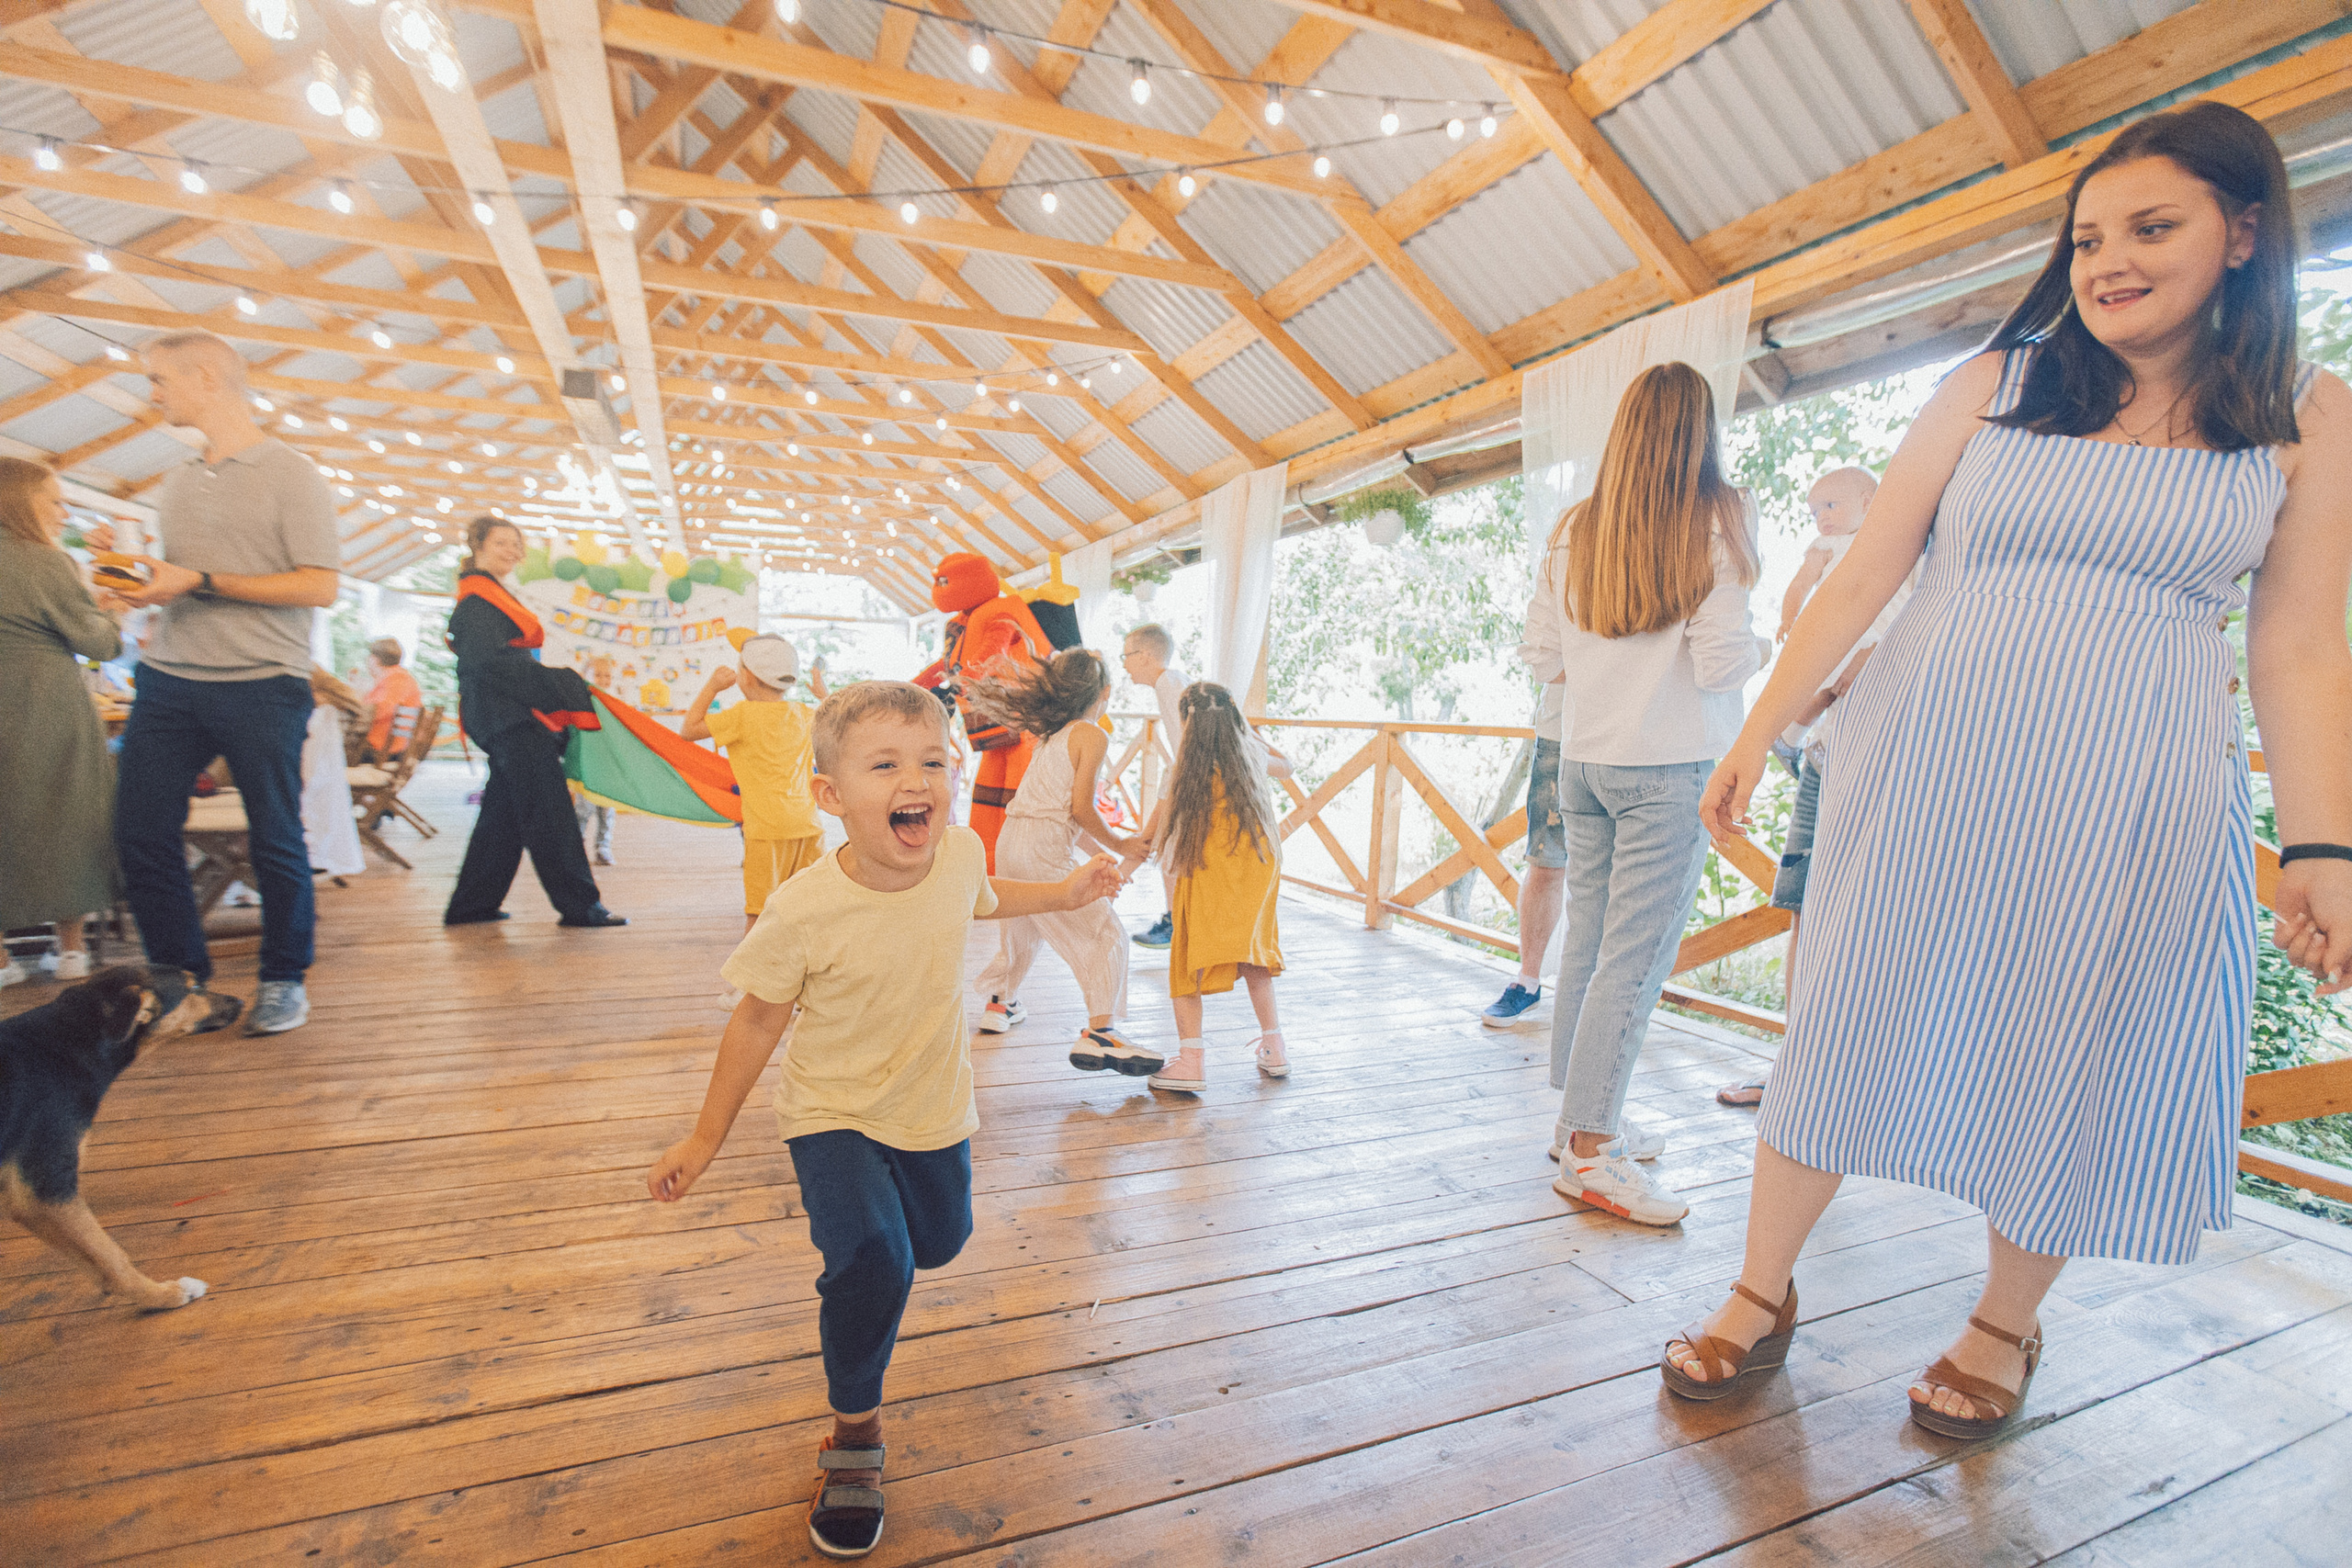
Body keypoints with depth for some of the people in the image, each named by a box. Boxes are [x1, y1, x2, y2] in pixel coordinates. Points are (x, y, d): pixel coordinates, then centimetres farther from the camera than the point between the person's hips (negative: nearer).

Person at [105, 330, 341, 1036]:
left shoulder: (288, 473, -3)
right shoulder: (179, 482, 18)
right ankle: (181, 979, 16)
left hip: (261, 685, -6)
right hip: (168, 680, 7)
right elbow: (180, 583, 26)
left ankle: (284, 980, 15)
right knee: (141, 832, 3)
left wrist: (200, 582, -15)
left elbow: (320, 586, -12)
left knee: (275, 840, 1)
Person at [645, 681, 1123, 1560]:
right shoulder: (804, 911, -29)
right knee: (872, 1262, -23)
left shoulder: (960, 852, -20)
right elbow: (758, 1021, -12)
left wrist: (1062, 894, 5)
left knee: (940, 1242, 22)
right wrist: (706, 1138, -4)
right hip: (834, 1112, -4)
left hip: (936, 1108, 4)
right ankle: (854, 1435, 6)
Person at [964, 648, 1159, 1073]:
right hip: (1046, 847, -8)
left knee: (1020, 927, 29)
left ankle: (998, 1005, 41)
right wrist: (1119, 846, 1)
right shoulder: (1092, 735, -5)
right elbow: (1082, 809, -9)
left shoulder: (1050, 733, 17)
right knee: (1106, 934, -4)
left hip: (1009, 841, 9)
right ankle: (1099, 1034, -14)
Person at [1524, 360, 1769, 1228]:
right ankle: (1589, 1150, 3)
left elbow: (1545, 660, 11)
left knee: (1588, 942, 12)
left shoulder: (1574, 528, 9)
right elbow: (1721, 660, -11)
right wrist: (1762, 648, 10)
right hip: (1669, 764, -5)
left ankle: (1584, 1117, 23)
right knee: (1635, 959, -2)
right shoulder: (1717, 515, -5)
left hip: (1584, 759, 6)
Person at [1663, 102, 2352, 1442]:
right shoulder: (1998, 383, 5)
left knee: (2070, 1069, 7)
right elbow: (1864, 576, 1)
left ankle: (2006, 1325, 32)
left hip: (2134, 803, 1)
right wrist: (1759, 735, -4)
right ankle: (1764, 1295, 19)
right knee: (1848, 1030, 3)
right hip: (1925, 774, 0)